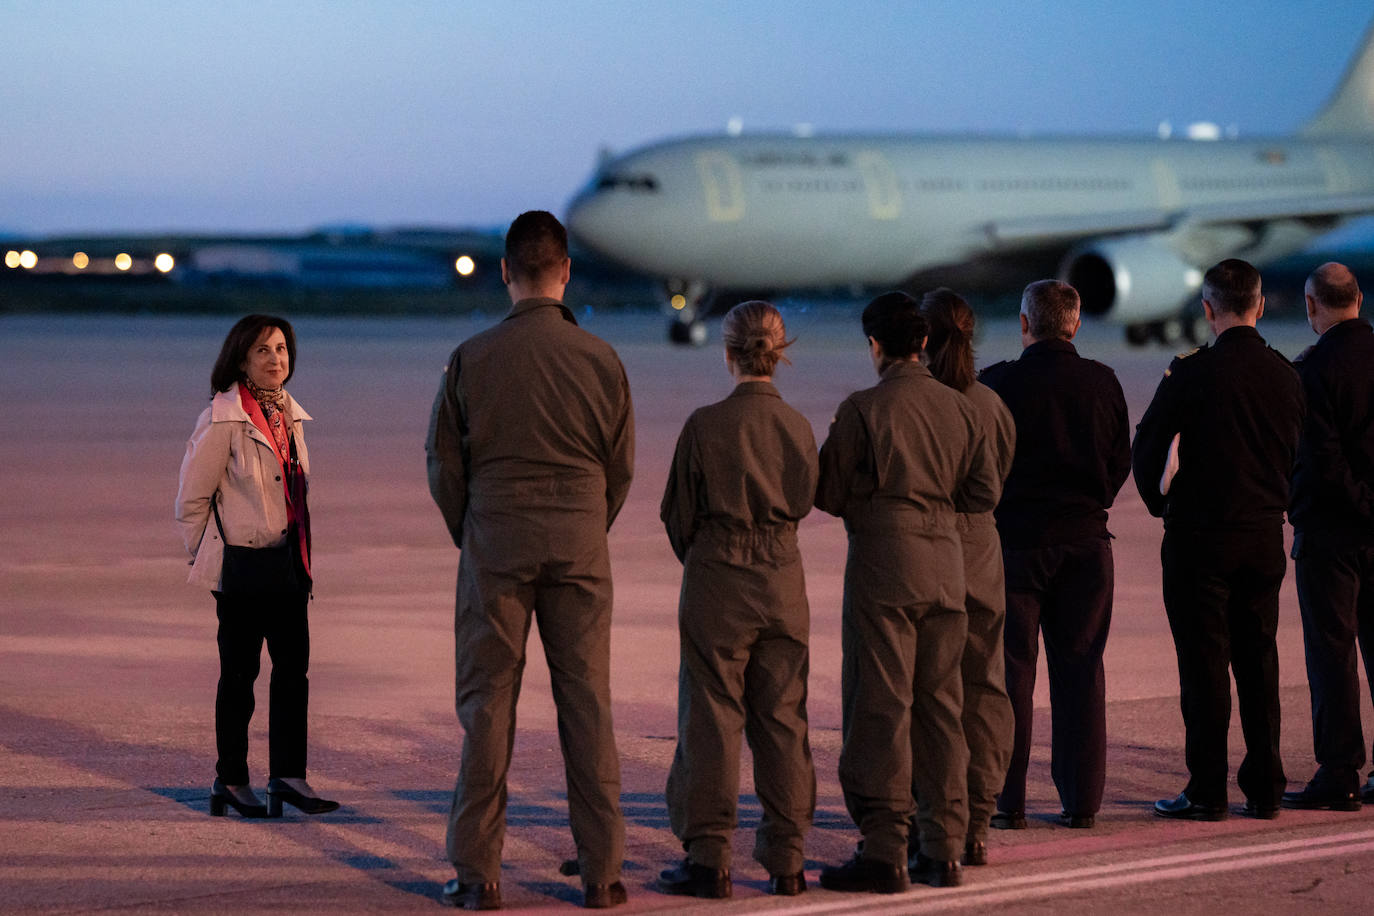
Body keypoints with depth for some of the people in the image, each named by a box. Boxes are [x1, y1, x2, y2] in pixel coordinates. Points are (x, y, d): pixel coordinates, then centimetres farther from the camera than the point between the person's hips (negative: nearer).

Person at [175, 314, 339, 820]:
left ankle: (288, 774, 8)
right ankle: (230, 780, 12)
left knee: (293, 664, 3)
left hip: (287, 559, 6)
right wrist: (211, 559, -2)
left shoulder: (290, 415, 11)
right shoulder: (222, 419, -11)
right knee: (240, 671, 1)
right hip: (240, 561, -6)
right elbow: (191, 501, -8)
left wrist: (301, 556, 17)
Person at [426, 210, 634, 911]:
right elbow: (620, 463, 6)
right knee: (586, 701, 5)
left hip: (494, 541, -1)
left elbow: (443, 461, 2)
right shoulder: (599, 357, -1)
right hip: (579, 546, 1)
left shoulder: (472, 357, -5)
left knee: (487, 702, 3)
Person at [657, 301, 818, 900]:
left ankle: (708, 857, 2)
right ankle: (786, 860, 11)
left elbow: (679, 515, -2)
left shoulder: (707, 425, -11)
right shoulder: (797, 426, 0)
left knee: (712, 717, 2)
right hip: (784, 580, 4)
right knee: (781, 720, 9)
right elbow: (803, 502, 11)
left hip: (717, 580, -4)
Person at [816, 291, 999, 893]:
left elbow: (828, 494, -5)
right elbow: (984, 492, 9)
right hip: (945, 563, 5)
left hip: (882, 560, -5)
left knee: (880, 708, -3)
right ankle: (943, 851, 12)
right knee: (940, 708, 11)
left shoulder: (863, 409, -9)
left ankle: (884, 853, -5)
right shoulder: (961, 409, 6)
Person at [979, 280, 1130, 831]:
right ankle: (1082, 800, 7)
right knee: (1080, 670, 8)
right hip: (1086, 541, 3)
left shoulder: (998, 384, -10)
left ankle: (1008, 802, 2)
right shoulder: (1102, 383, 1)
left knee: (1010, 669, 3)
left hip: (1016, 540, -3)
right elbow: (1121, 461, 7)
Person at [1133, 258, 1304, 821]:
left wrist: (1159, 501, 12)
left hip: (1201, 536, -5)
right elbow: (1292, 453, 12)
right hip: (1265, 535, 5)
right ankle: (1264, 788, 12)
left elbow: (1146, 449, -5)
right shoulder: (1285, 375, 3)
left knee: (1205, 665, -1)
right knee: (1258, 661, 10)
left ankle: (1207, 791, 1)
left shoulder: (1194, 373, -12)